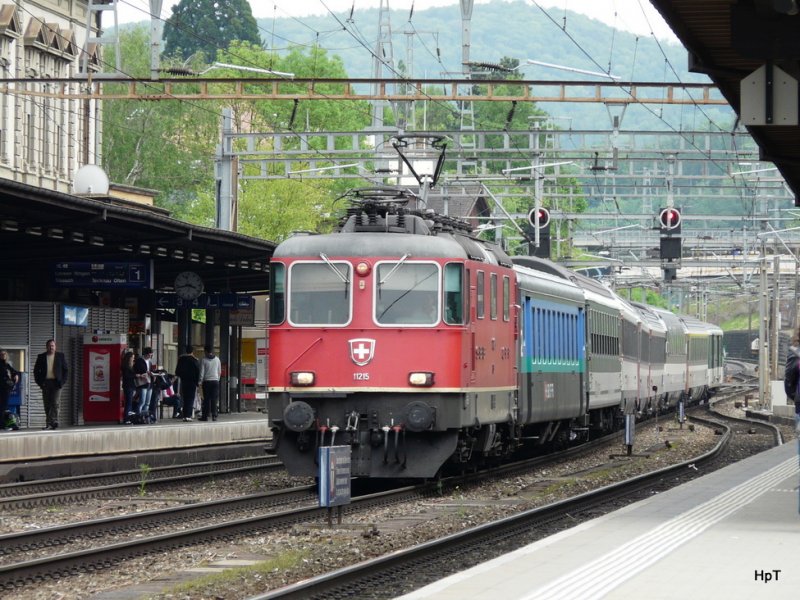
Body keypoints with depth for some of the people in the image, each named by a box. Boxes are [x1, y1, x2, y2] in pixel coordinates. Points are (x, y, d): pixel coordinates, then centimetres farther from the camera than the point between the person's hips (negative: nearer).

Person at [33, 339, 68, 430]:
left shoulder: (61, 356, 7)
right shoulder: (41, 357, 9)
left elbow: (66, 370, 7)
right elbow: (36, 370, 11)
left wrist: (62, 381, -4)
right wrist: (39, 382, -1)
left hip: (56, 383, -2)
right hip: (45, 383, 2)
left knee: (55, 403, -12)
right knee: (47, 405, 3)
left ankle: (53, 422, -15)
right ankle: (49, 424, 8)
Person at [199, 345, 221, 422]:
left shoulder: (204, 360, -6)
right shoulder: (217, 359, 4)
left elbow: (201, 372, -5)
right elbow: (220, 372, 11)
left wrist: (200, 380, 6)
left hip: (206, 381, -2)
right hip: (215, 381, 2)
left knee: (206, 399, 1)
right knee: (214, 399, 3)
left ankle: (205, 416, 2)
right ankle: (214, 415, -1)